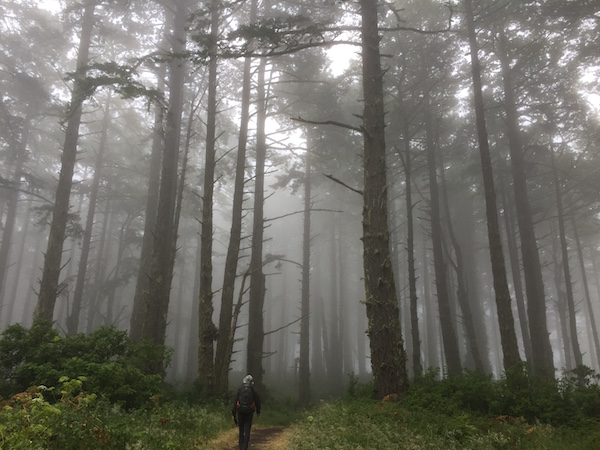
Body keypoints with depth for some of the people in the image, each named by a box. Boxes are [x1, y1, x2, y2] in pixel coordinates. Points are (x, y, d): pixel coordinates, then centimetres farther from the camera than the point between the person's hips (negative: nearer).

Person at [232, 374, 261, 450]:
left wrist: (234, 414, 5)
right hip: (249, 414, -2)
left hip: (240, 413, 2)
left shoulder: (239, 391, 1)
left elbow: (235, 402, 0)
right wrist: (258, 412, 26)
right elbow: (258, 402, 8)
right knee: (247, 432, 1)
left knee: (241, 431, 17)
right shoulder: (254, 392, -1)